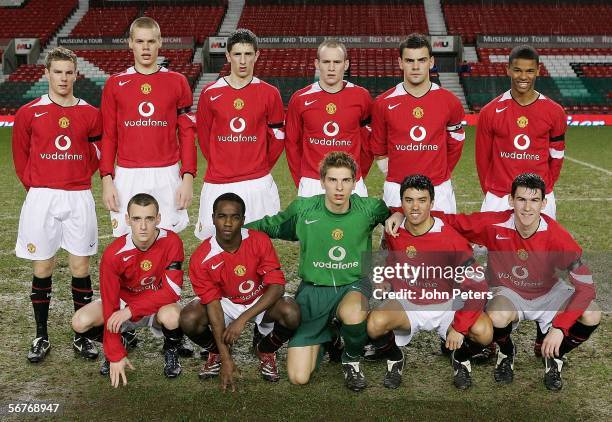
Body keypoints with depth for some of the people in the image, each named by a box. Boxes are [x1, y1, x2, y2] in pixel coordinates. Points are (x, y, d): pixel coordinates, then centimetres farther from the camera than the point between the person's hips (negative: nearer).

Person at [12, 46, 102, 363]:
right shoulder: (29, 113, 1)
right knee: (42, 269, 6)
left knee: (80, 269, 4)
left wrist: (78, 179, 6)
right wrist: (36, 187, 7)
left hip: (79, 199, 1)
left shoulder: (90, 114, 2)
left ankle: (82, 336, 16)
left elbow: (97, 155, 13)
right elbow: (20, 156, 10)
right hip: (40, 199, 0)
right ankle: (41, 337, 18)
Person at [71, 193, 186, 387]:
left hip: (159, 306, -1)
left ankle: (171, 350, 0)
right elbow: (109, 304, -19)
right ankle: (116, 346, 10)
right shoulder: (114, 254, -23)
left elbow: (172, 291, -23)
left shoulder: (171, 242, -23)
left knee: (171, 316, -37)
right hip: (123, 302, 2)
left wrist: (131, 310, -29)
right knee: (81, 322, -23)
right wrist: (116, 355, -20)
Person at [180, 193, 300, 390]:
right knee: (189, 319, -28)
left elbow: (277, 286, -25)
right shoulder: (201, 259, -23)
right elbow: (213, 305, -22)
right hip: (225, 302, 0)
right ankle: (217, 352, 7)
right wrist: (226, 358, -26)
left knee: (291, 313, -30)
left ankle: (265, 350, 4)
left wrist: (242, 319, -35)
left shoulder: (259, 241, -22)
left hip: (260, 301, 0)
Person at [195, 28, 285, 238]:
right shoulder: (210, 93, 1)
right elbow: (203, 136, 12)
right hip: (217, 184, 1)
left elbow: (277, 137, 9)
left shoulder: (269, 93, 1)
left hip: (258, 185, 0)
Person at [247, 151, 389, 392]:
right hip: (313, 289, 1)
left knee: (352, 314, -41)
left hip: (354, 285, 0)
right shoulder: (303, 208, -8)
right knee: (298, 377, -8)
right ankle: (324, 336, 27)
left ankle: (352, 360, -3)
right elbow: (271, 226, 10)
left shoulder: (368, 209, -7)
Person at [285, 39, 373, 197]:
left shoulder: (361, 97, 0)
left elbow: (368, 141, 8)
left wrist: (359, 175, 8)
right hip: (311, 186, 0)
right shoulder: (300, 99, 0)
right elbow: (292, 143, 8)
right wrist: (300, 181, 7)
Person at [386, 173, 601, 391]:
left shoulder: (556, 236, -25)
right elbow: (449, 221, -13)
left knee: (592, 316, -25)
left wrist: (559, 328, -29)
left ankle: (553, 355, 6)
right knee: (497, 317, -36)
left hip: (548, 293, 1)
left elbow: (585, 285, -22)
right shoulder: (493, 225, -23)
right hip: (509, 292, -1)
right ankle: (506, 353, 2)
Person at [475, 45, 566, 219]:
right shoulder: (490, 112, -2)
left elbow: (556, 157, 11)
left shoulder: (554, 112, 0)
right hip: (498, 200, 0)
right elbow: (482, 157, 6)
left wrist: (544, 189, 13)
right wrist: (490, 194, 9)